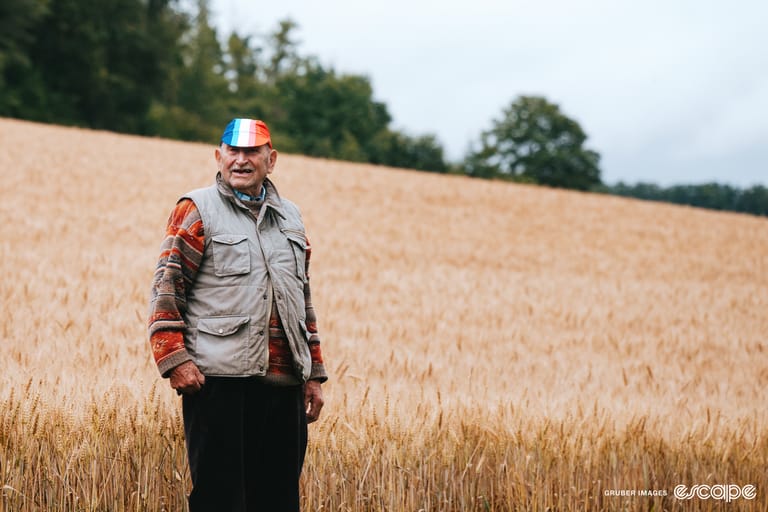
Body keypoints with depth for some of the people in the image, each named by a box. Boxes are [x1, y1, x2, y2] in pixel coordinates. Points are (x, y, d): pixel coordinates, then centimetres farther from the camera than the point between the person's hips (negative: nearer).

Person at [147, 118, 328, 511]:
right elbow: (166, 286, -4)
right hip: (219, 379, -5)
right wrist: (175, 358, -15)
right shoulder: (197, 210, 1)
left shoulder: (290, 217, 18)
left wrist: (314, 375, 18)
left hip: (283, 384, 5)